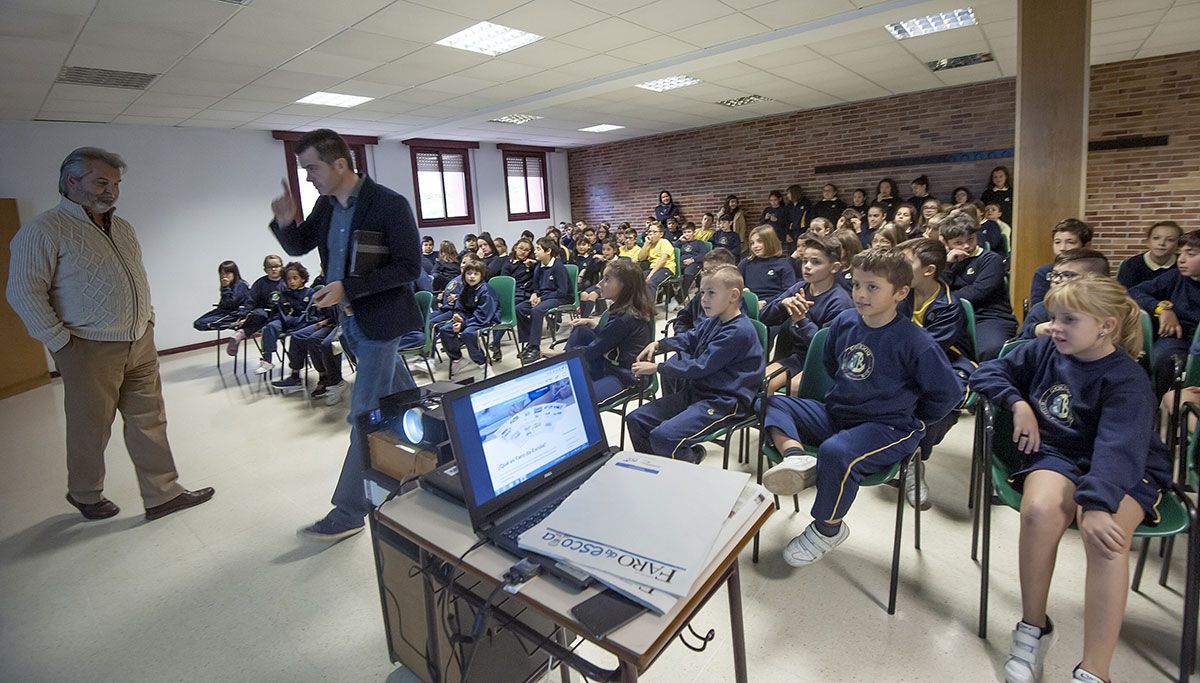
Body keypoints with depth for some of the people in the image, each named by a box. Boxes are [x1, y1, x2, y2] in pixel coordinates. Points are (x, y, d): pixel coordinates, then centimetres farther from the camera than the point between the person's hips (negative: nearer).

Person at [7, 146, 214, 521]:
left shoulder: (123, 228, 13)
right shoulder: (45, 229, -9)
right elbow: (24, 292, -12)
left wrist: (147, 321, 12)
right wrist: (61, 342, -14)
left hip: (140, 343, 6)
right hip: (91, 350, -6)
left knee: (150, 421, 7)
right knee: (91, 429, 9)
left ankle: (163, 494, 15)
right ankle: (85, 494, 32)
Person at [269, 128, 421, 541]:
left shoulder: (389, 205, -15)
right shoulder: (326, 205, 6)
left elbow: (409, 267, -18)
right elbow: (298, 246, 16)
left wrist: (347, 288, -23)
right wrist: (285, 222, -6)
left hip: (380, 321, -7)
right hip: (351, 320, 7)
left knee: (364, 416, -4)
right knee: (403, 401, 20)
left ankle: (348, 512, 5)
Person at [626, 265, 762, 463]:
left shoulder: (739, 331, -18)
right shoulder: (712, 322, 10)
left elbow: (700, 367, -19)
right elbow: (689, 339, 30)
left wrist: (657, 368, -11)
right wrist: (658, 344, 15)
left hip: (724, 402, -9)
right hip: (696, 391, 9)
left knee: (663, 436, -29)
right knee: (636, 419, 1)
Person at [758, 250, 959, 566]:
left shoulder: (914, 341, -13)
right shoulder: (843, 323, 4)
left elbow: (947, 393, -5)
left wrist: (912, 421, 2)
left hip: (888, 427, -6)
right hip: (834, 413, 7)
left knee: (836, 452, -36)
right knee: (771, 402, -3)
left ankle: (828, 528, -9)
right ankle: (796, 457, -31)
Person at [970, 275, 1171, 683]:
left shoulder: (1128, 380, -13)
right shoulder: (1045, 350, 3)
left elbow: (1118, 449, -27)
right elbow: (988, 373, 12)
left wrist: (1095, 503, -41)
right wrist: (1019, 404, -7)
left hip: (1126, 470, -2)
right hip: (1058, 456, 3)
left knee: (1104, 535, -36)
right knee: (1040, 510, -33)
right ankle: (1033, 628, -14)